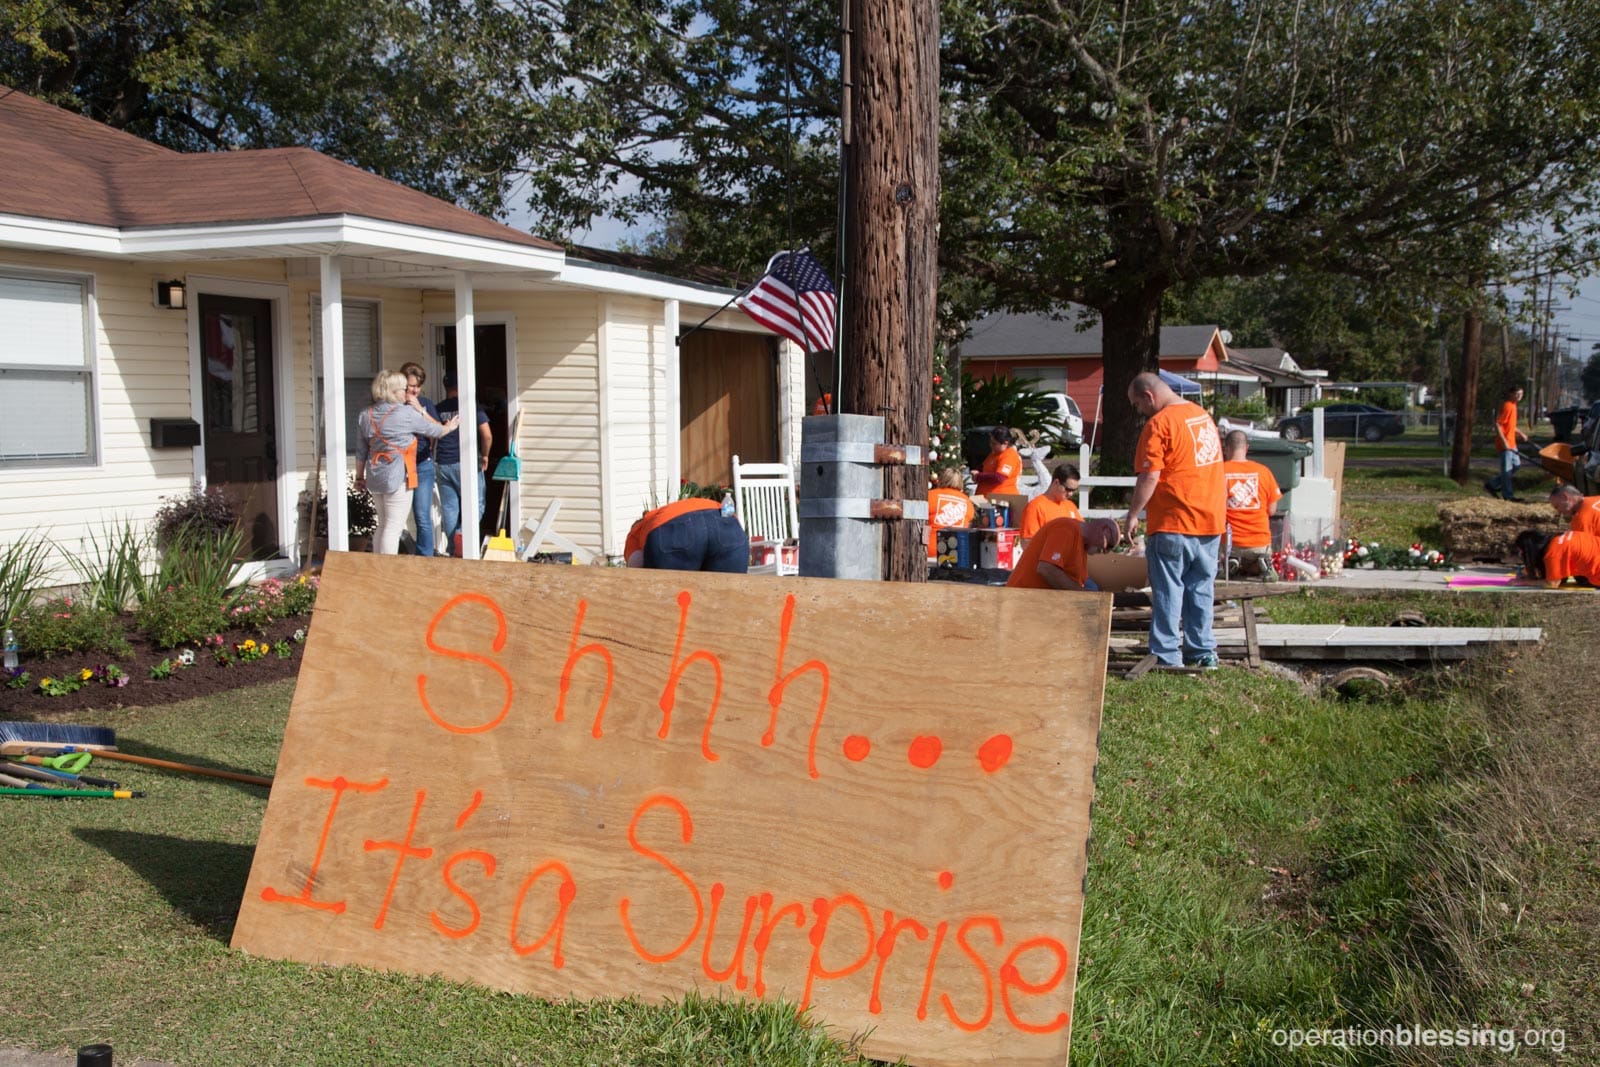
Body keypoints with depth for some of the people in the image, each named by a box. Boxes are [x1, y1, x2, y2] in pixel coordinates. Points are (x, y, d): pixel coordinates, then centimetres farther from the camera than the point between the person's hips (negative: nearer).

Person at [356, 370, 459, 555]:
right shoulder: (406, 413, -9)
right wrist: (449, 427, 25)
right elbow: (433, 430, 4)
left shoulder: (365, 415, 9)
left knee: (383, 526, 16)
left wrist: (360, 476, 23)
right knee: (393, 527, -4)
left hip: (375, 478, 7)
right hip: (397, 477, -7)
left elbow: (361, 451, 13)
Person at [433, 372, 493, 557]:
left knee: (448, 507, 10)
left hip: (442, 464, 4)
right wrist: (485, 456, 2)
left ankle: (452, 548, 11)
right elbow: (487, 435, -13)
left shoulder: (437, 409, 5)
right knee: (475, 505, 3)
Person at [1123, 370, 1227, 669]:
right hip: (1211, 520, 7)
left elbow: (1149, 477, -18)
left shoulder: (1159, 424, -12)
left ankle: (1166, 656, 2)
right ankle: (1203, 651, 18)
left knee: (1168, 590, 0)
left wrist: (1133, 515, -10)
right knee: (1201, 587, 14)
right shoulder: (1203, 415, 14)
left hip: (1173, 523, -7)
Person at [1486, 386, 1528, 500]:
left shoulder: (1513, 405, 12)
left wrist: (1520, 434, 17)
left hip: (1511, 442, 10)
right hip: (1505, 443, -10)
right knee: (1507, 468, -3)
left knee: (1516, 464, 14)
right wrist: (1504, 441, -26)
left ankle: (1492, 484, 21)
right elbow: (1497, 424, -23)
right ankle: (1507, 495, 5)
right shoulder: (1506, 406, -17)